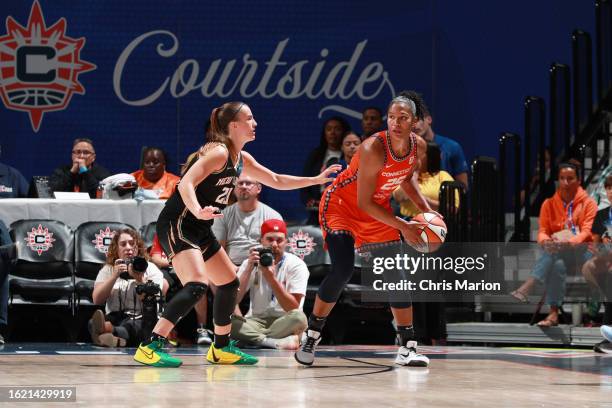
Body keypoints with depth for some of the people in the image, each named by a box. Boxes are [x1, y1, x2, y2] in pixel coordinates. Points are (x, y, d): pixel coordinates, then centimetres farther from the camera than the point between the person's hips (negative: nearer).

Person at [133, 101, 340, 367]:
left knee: (230, 282, 16)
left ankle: (221, 349, 29)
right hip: (177, 225, -10)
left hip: (199, 230, 10)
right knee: (196, 285, -26)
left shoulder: (241, 159, 13)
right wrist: (199, 212, -44)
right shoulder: (218, 152, -15)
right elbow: (186, 184, -26)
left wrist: (317, 179, 21)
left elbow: (277, 181, 25)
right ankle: (150, 347, -30)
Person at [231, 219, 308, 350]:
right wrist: (249, 270, -18)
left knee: (298, 317, -36)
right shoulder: (250, 263, 3)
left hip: (283, 324, -2)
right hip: (255, 321, 2)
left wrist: (271, 277, -24)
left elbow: (293, 308, -15)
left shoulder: (296, 265, -6)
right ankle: (279, 342, -31)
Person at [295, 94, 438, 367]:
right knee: (342, 271, -22)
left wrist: (425, 209, -1)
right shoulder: (373, 149, -32)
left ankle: (407, 347, 9)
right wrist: (402, 227, -25)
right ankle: (311, 335, -4)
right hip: (342, 205, -6)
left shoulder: (418, 145, -12)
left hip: (377, 210, 7)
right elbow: (364, 203, -26)